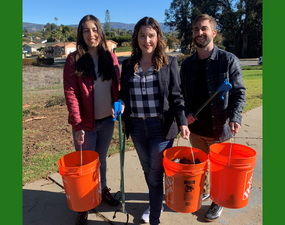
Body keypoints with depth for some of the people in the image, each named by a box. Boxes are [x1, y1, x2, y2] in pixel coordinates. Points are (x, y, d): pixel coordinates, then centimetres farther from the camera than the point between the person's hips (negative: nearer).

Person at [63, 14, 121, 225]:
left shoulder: (110, 57, 3)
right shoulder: (74, 60, -8)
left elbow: (117, 86, 8)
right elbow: (70, 93, -12)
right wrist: (77, 125, -17)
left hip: (107, 120, 3)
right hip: (86, 123, -3)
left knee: (101, 158, 20)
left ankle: (103, 189, 42)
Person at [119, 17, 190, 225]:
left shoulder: (169, 63, -2)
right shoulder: (128, 64, 6)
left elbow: (176, 96, -3)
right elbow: (123, 95, 14)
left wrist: (182, 122, -14)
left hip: (161, 127, -3)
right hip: (137, 126, 4)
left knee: (156, 175, 3)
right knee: (148, 170, 19)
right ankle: (156, 204, 44)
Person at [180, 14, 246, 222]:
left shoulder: (229, 60, -8)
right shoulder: (187, 64, 3)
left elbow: (239, 93, -7)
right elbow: (183, 94, 8)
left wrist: (235, 117, -22)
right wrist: (186, 113, -8)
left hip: (219, 129, -3)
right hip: (196, 128, 4)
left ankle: (218, 202, 37)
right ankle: (203, 191, 46)